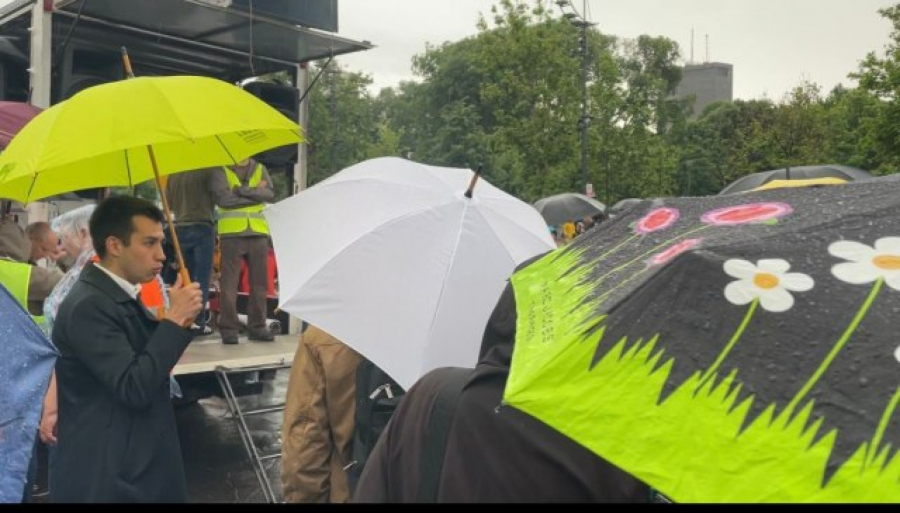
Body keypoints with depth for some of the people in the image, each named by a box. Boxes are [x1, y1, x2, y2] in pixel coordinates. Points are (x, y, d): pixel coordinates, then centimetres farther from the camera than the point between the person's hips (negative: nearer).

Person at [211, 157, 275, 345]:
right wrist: (255, 193, -6)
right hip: (231, 233, -3)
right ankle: (228, 328, 3)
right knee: (229, 282, -3)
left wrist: (241, 190, -11)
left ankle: (257, 327, 15)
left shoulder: (260, 169, 15)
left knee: (259, 281, 6)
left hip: (258, 233, 3)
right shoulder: (221, 171, 5)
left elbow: (270, 194, -1)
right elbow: (223, 198, -11)